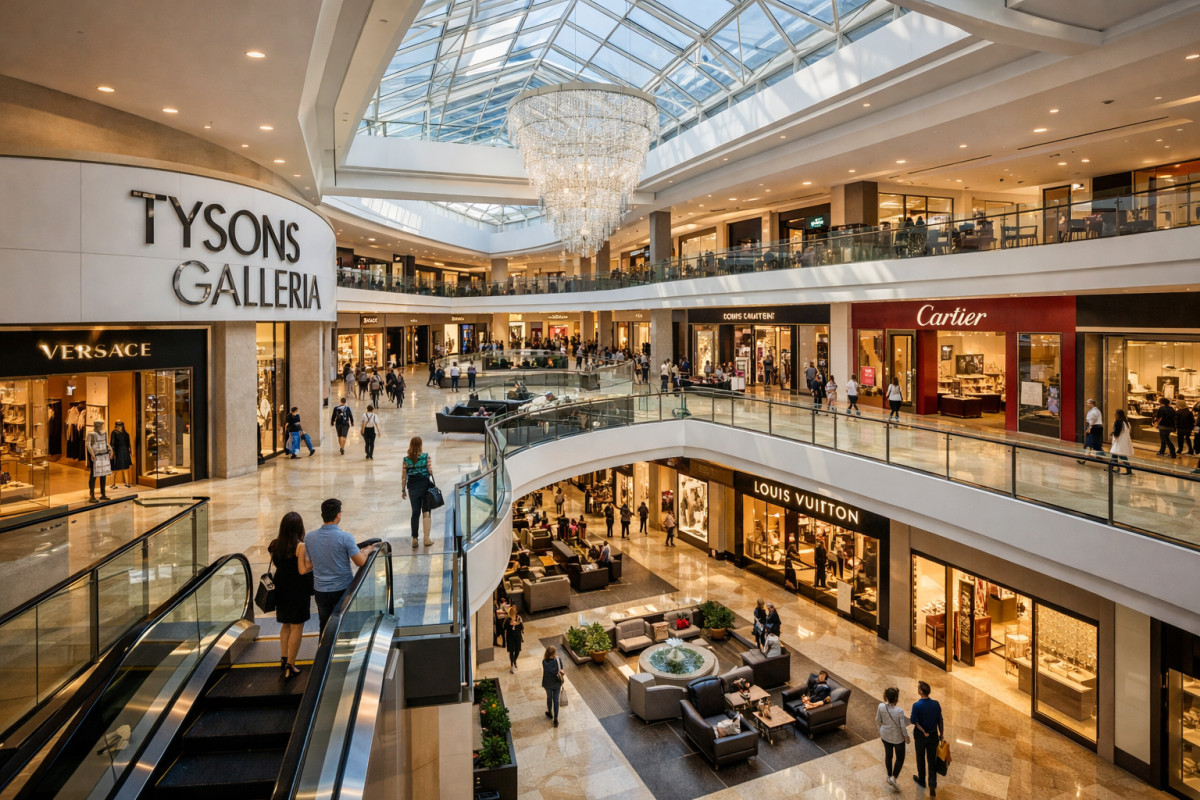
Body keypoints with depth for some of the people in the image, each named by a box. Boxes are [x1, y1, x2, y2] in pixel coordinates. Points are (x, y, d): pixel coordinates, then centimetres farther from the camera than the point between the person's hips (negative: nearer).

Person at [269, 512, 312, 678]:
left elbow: (275, 564, 10)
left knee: (286, 624, 24)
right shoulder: (300, 546, -21)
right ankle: (290, 666, 10)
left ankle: (283, 658, 29)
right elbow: (303, 570, -22)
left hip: (281, 588, 6)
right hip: (297, 590, -6)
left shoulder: (275, 544, -3)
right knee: (297, 627, 6)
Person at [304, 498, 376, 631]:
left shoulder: (309, 537, -4)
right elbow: (360, 562, -16)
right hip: (342, 589, -4)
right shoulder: (345, 537, -19)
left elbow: (308, 565, 5)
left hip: (320, 590, 4)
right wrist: (367, 550, 3)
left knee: (325, 627, 18)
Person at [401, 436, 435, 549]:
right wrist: (432, 483, 8)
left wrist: (403, 490, 8)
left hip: (412, 487, 2)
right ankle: (426, 538, 10)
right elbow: (430, 471, -8)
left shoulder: (406, 460, -2)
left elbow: (404, 476, -1)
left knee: (415, 513, 10)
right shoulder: (426, 457, -8)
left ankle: (414, 539, 10)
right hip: (425, 486, -1)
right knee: (426, 512, 9)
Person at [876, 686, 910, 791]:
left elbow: (878, 721, -4)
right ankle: (893, 777, 7)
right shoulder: (899, 711, -31)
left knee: (888, 755, 24)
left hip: (885, 735, 4)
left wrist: (880, 730, 15)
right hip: (897, 737, -4)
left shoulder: (881, 706, -19)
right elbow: (903, 727, -19)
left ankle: (889, 777, 37)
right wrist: (906, 737, 0)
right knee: (900, 758, 18)